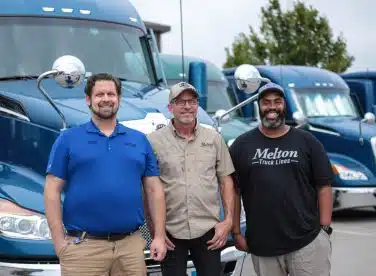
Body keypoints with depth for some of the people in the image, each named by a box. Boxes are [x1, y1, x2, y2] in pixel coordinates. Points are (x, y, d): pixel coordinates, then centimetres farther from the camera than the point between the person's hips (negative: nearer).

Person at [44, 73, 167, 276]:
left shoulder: (139, 140, 12)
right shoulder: (68, 139, 4)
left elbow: (154, 190, 12)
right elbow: (52, 191, 0)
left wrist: (159, 236, 4)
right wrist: (59, 241, -7)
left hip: (131, 244, 3)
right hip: (82, 246, -2)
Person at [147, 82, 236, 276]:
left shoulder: (214, 139, 7)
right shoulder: (154, 141, -2)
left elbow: (226, 181, 9)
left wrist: (228, 220, 0)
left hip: (208, 230, 2)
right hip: (170, 232, -2)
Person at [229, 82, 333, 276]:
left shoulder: (307, 142, 4)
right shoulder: (242, 145, 4)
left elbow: (324, 186, 3)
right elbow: (233, 190, 5)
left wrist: (324, 228, -4)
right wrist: (236, 232, 2)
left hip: (308, 242, -1)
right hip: (261, 245, 1)